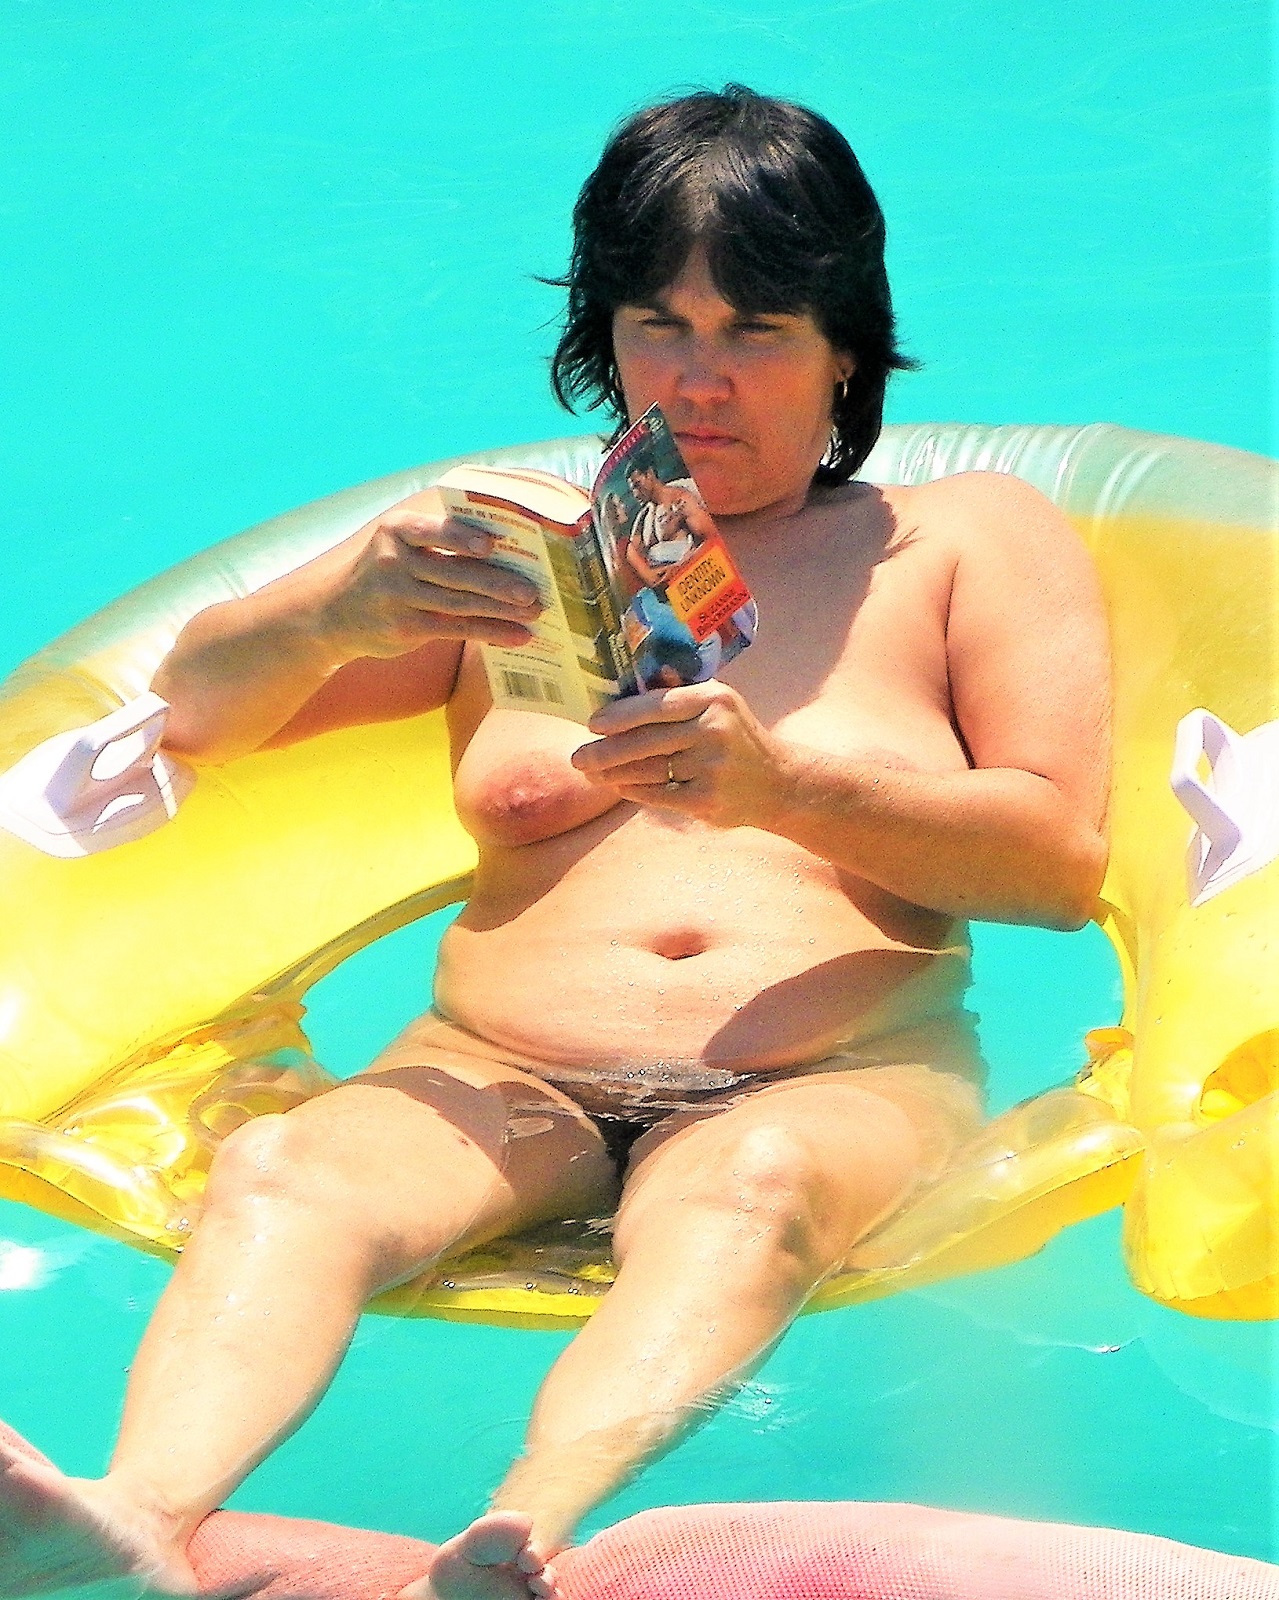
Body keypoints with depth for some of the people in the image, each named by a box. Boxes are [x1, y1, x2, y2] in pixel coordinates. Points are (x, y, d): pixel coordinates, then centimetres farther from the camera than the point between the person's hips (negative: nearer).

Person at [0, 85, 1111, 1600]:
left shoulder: (971, 535, 19)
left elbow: (1065, 860, 6)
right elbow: (195, 707, 19)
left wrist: (780, 783, -12)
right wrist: (334, 613, -6)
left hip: (840, 1082, -2)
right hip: (505, 1075, 2)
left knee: (752, 1187, -39)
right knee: (280, 1163, -31)